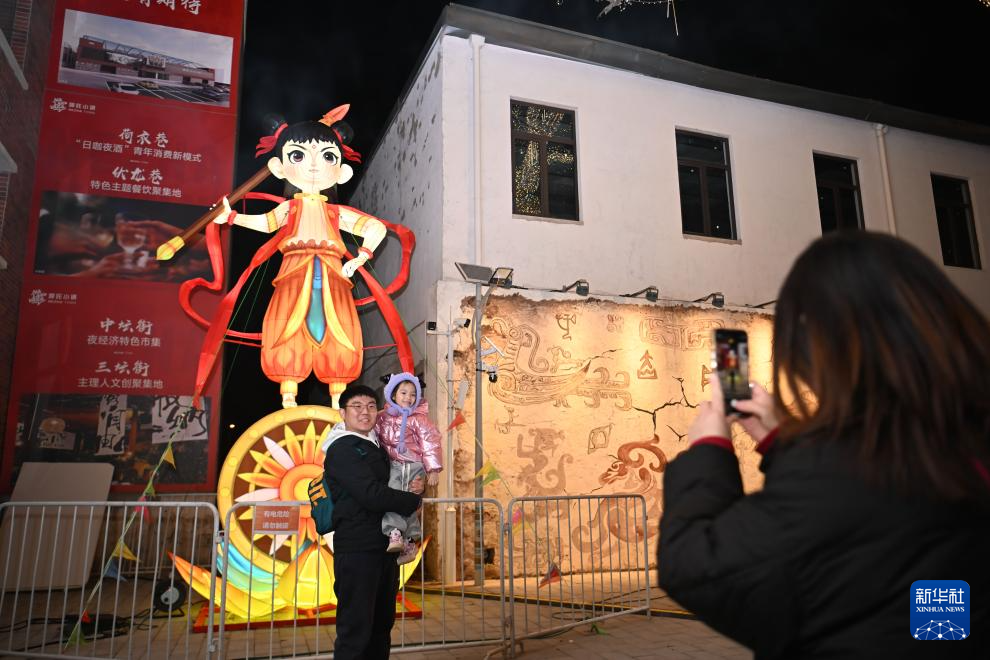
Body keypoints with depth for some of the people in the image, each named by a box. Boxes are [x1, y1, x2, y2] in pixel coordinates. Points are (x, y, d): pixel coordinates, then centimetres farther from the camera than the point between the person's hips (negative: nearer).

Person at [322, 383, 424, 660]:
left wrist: (414, 485, -1)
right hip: (357, 550, -8)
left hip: (385, 547, 9)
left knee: (381, 625, 16)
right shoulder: (342, 449, -11)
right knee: (355, 630, -4)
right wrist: (414, 501, -9)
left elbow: (388, 487, 23)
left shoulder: (377, 447, 15)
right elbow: (372, 495, -22)